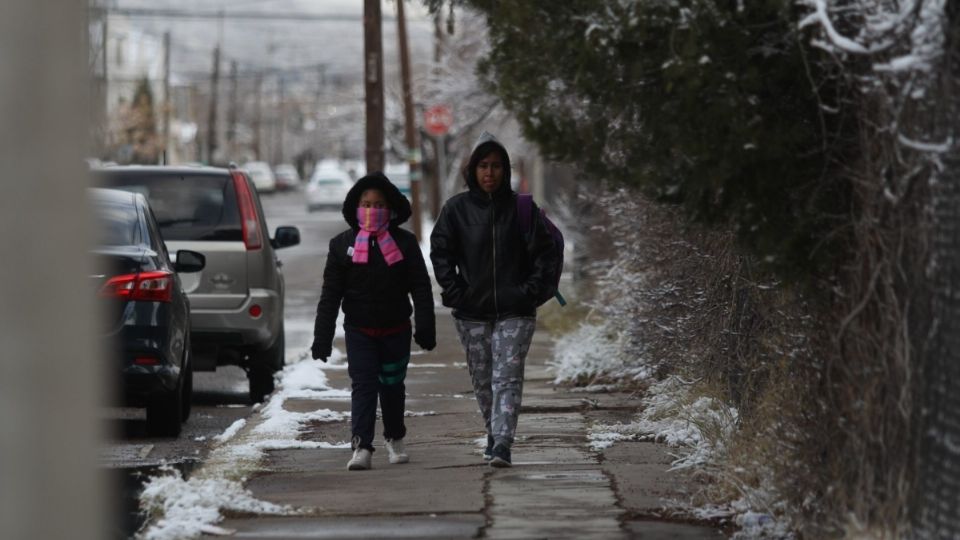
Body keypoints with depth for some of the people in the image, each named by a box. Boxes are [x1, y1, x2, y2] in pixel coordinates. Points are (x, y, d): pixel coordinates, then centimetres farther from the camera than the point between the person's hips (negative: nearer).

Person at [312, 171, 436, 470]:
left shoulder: (405, 243, 0)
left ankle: (395, 438, 34)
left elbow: (421, 288, 0)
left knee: (392, 385, 13)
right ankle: (362, 447, -18)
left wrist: (425, 328, -8)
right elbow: (330, 294, -1)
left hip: (396, 330, 1)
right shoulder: (342, 244, 0)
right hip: (359, 331, -1)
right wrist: (322, 337, -5)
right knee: (363, 385, -12)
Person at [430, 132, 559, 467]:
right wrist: (455, 292, -6)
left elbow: (544, 252, 3)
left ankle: (502, 445, -20)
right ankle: (494, 435, 26)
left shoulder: (521, 209, 0)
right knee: (483, 382, 9)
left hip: (515, 312, -2)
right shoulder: (456, 208, 2)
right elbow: (440, 252, 3)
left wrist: (532, 292, -6)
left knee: (507, 379, -12)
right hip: (472, 313, 2)